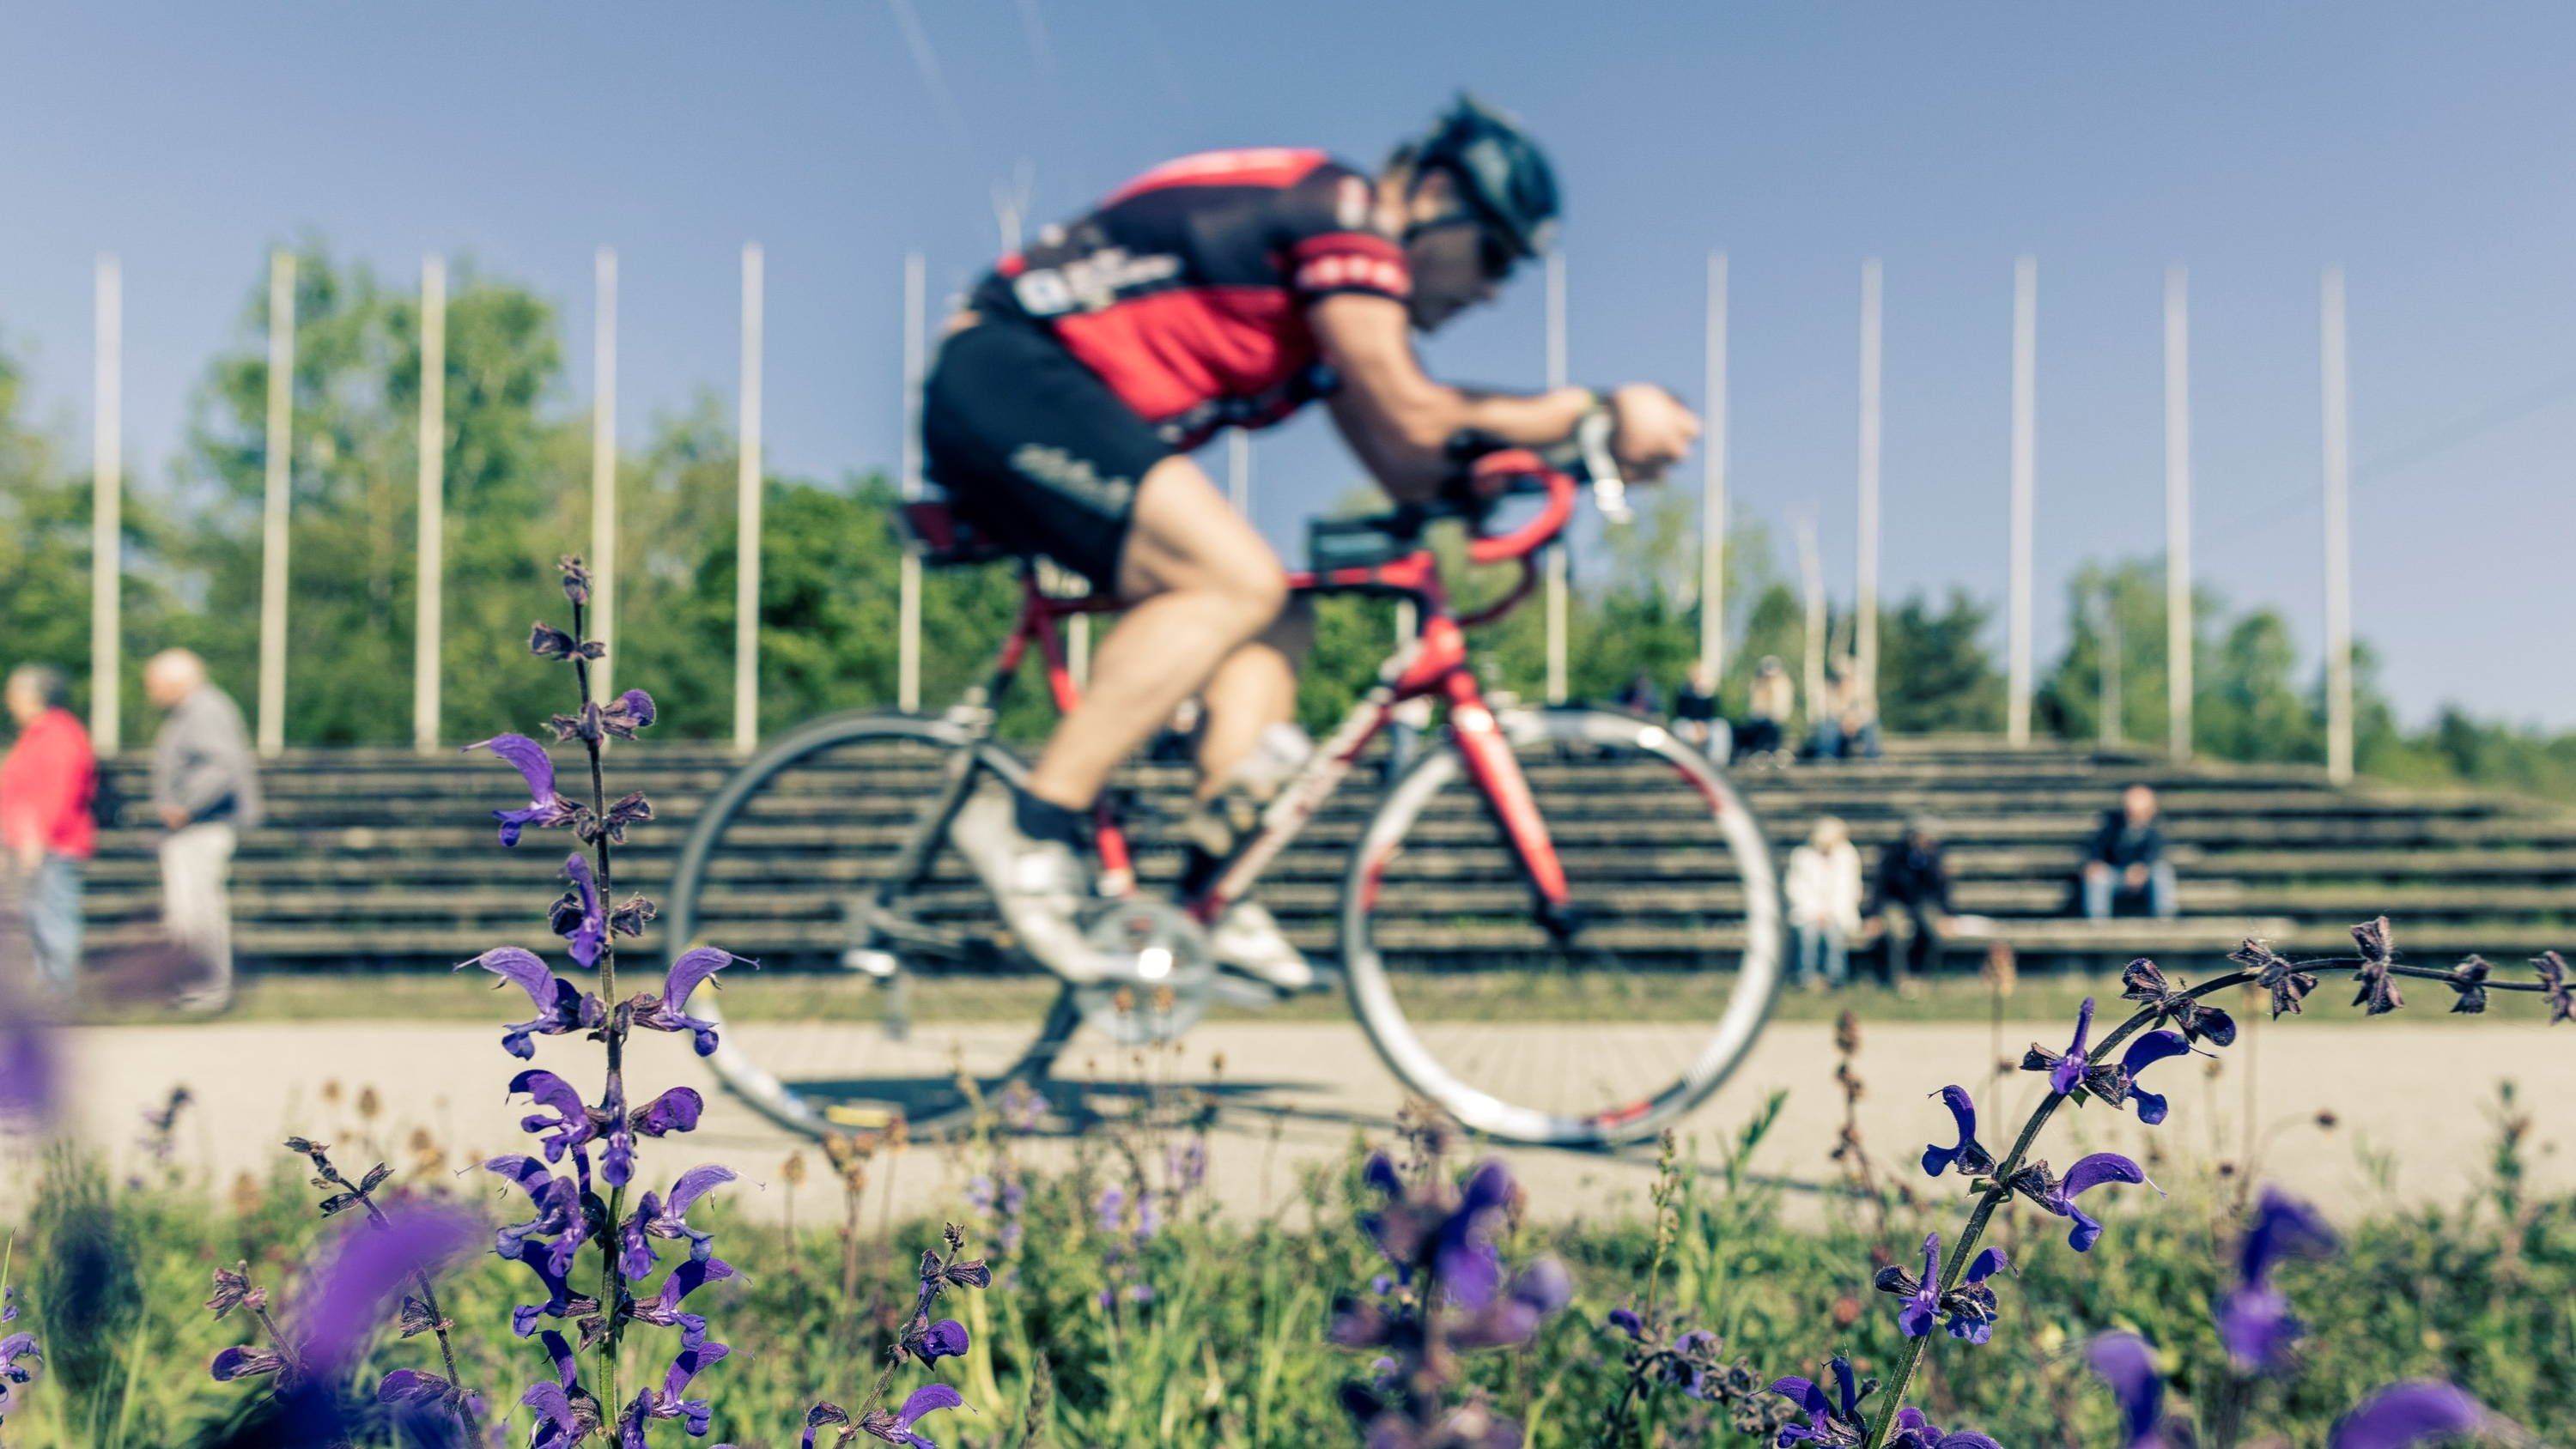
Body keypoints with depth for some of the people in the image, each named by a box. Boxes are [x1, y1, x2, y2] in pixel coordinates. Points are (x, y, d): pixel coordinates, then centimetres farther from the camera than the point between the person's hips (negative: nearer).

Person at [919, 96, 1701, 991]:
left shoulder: (1342, 305, 19)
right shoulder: (1340, 211, -10)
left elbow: (1409, 472, 12)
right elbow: (1415, 418, -17)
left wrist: (1555, 449, 1)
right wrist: (1599, 413, -10)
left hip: (1049, 412, 10)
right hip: (1004, 381, -10)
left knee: (1273, 625, 3)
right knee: (1239, 580, -25)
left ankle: (1215, 897, -3)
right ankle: (1029, 821, -21)